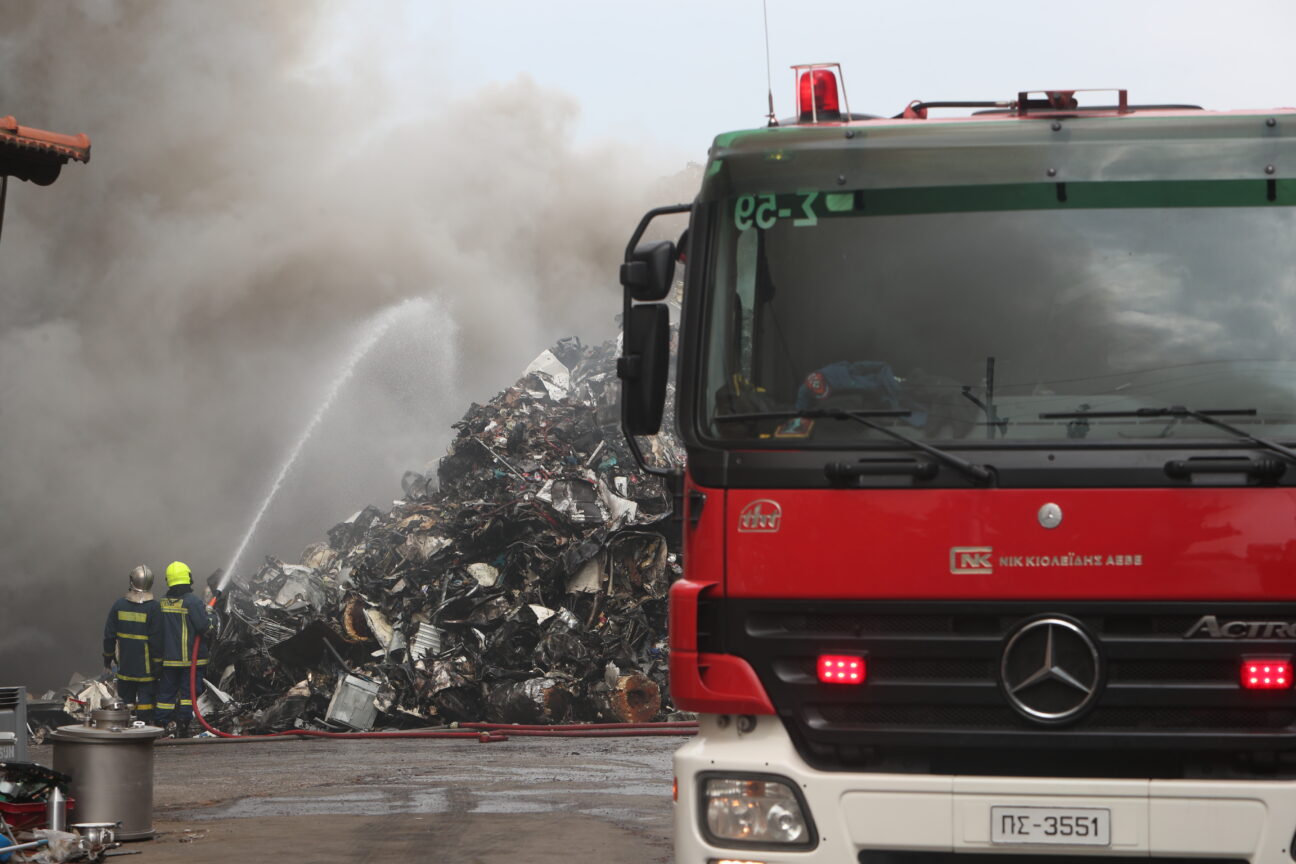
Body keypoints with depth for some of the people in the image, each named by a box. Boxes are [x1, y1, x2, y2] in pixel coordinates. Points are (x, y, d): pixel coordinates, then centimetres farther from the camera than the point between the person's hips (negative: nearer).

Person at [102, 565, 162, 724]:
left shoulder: (119, 604, 0)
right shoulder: (153, 607, -12)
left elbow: (109, 634, 5)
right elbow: (156, 640, -13)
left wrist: (108, 658, 16)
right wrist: (158, 666, -6)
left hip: (125, 665, 4)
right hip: (146, 668, -4)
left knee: (126, 701, 13)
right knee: (145, 699, 1)